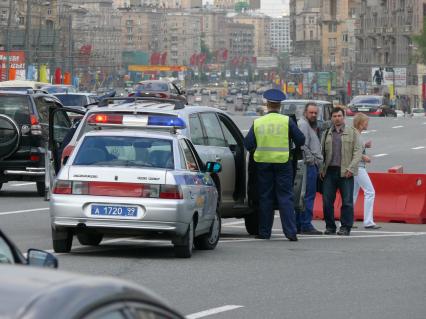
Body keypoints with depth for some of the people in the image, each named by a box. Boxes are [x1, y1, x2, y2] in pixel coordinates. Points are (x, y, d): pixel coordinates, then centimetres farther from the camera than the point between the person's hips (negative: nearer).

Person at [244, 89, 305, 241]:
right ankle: (291, 232, -6)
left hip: (263, 163, 2)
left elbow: (248, 144, 2)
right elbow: (300, 140, -2)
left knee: (265, 197, 9)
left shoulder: (257, 122, 1)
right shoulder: (287, 121, -5)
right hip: (282, 163, -2)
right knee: (285, 197, 0)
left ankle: (264, 232, 11)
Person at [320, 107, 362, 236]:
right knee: (327, 201, 1)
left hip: (345, 172, -3)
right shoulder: (327, 133, 14)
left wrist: (351, 168, -10)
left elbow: (358, 151, 1)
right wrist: (321, 169, 3)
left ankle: (345, 227, 4)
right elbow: (321, 151, 15)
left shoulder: (352, 132, 5)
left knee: (347, 201, -2)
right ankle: (330, 227, 11)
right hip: (329, 171, 3)